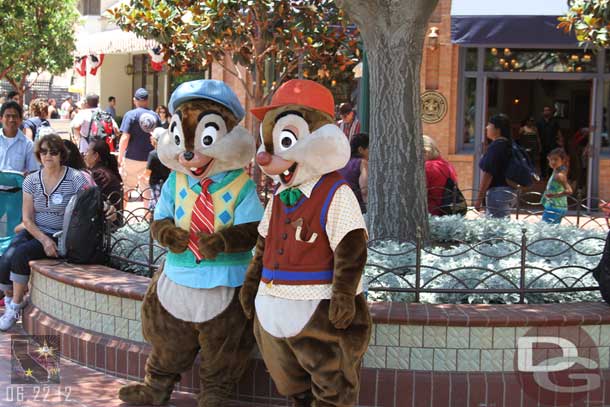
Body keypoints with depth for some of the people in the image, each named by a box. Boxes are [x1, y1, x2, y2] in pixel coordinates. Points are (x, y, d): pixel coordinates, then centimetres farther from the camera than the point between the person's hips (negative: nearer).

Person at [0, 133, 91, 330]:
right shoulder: (31, 180, 6)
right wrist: (44, 240, -13)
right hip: (34, 232, 4)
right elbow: (27, 219, 3)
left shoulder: (76, 179, -5)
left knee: (21, 254, -28)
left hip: (61, 236, -4)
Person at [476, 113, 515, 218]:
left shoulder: (495, 146, -15)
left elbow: (488, 174, -18)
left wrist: (479, 198, -14)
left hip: (497, 191, -10)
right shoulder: (508, 145, 13)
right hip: (508, 190, 10)